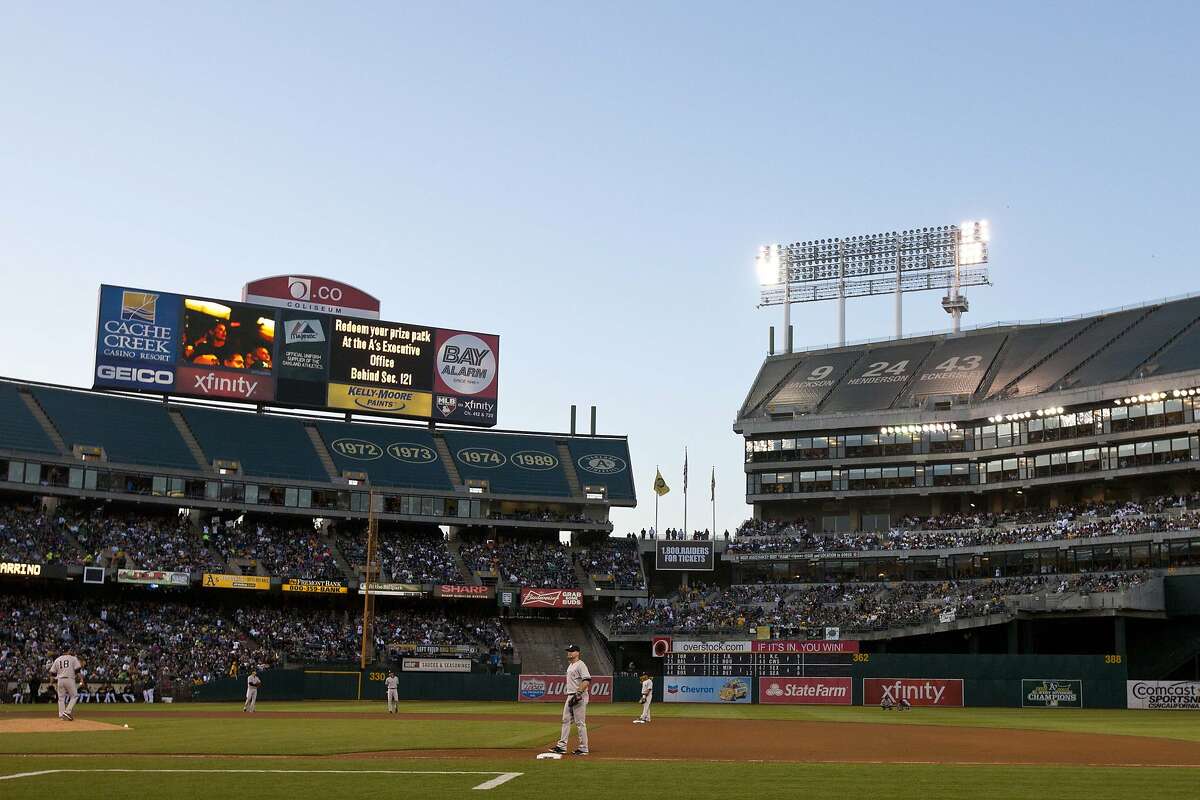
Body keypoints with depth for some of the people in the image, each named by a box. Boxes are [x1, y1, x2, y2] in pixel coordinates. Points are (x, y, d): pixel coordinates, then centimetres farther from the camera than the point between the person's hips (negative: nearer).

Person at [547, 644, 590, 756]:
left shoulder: (580, 665, -13)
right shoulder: (570, 665, 18)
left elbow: (587, 680, -24)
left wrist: (578, 694, -26)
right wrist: (571, 695, 19)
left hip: (580, 697, -10)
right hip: (570, 696, 10)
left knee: (580, 722, -6)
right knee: (566, 720, 9)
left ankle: (583, 748, 1)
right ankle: (562, 746, 11)